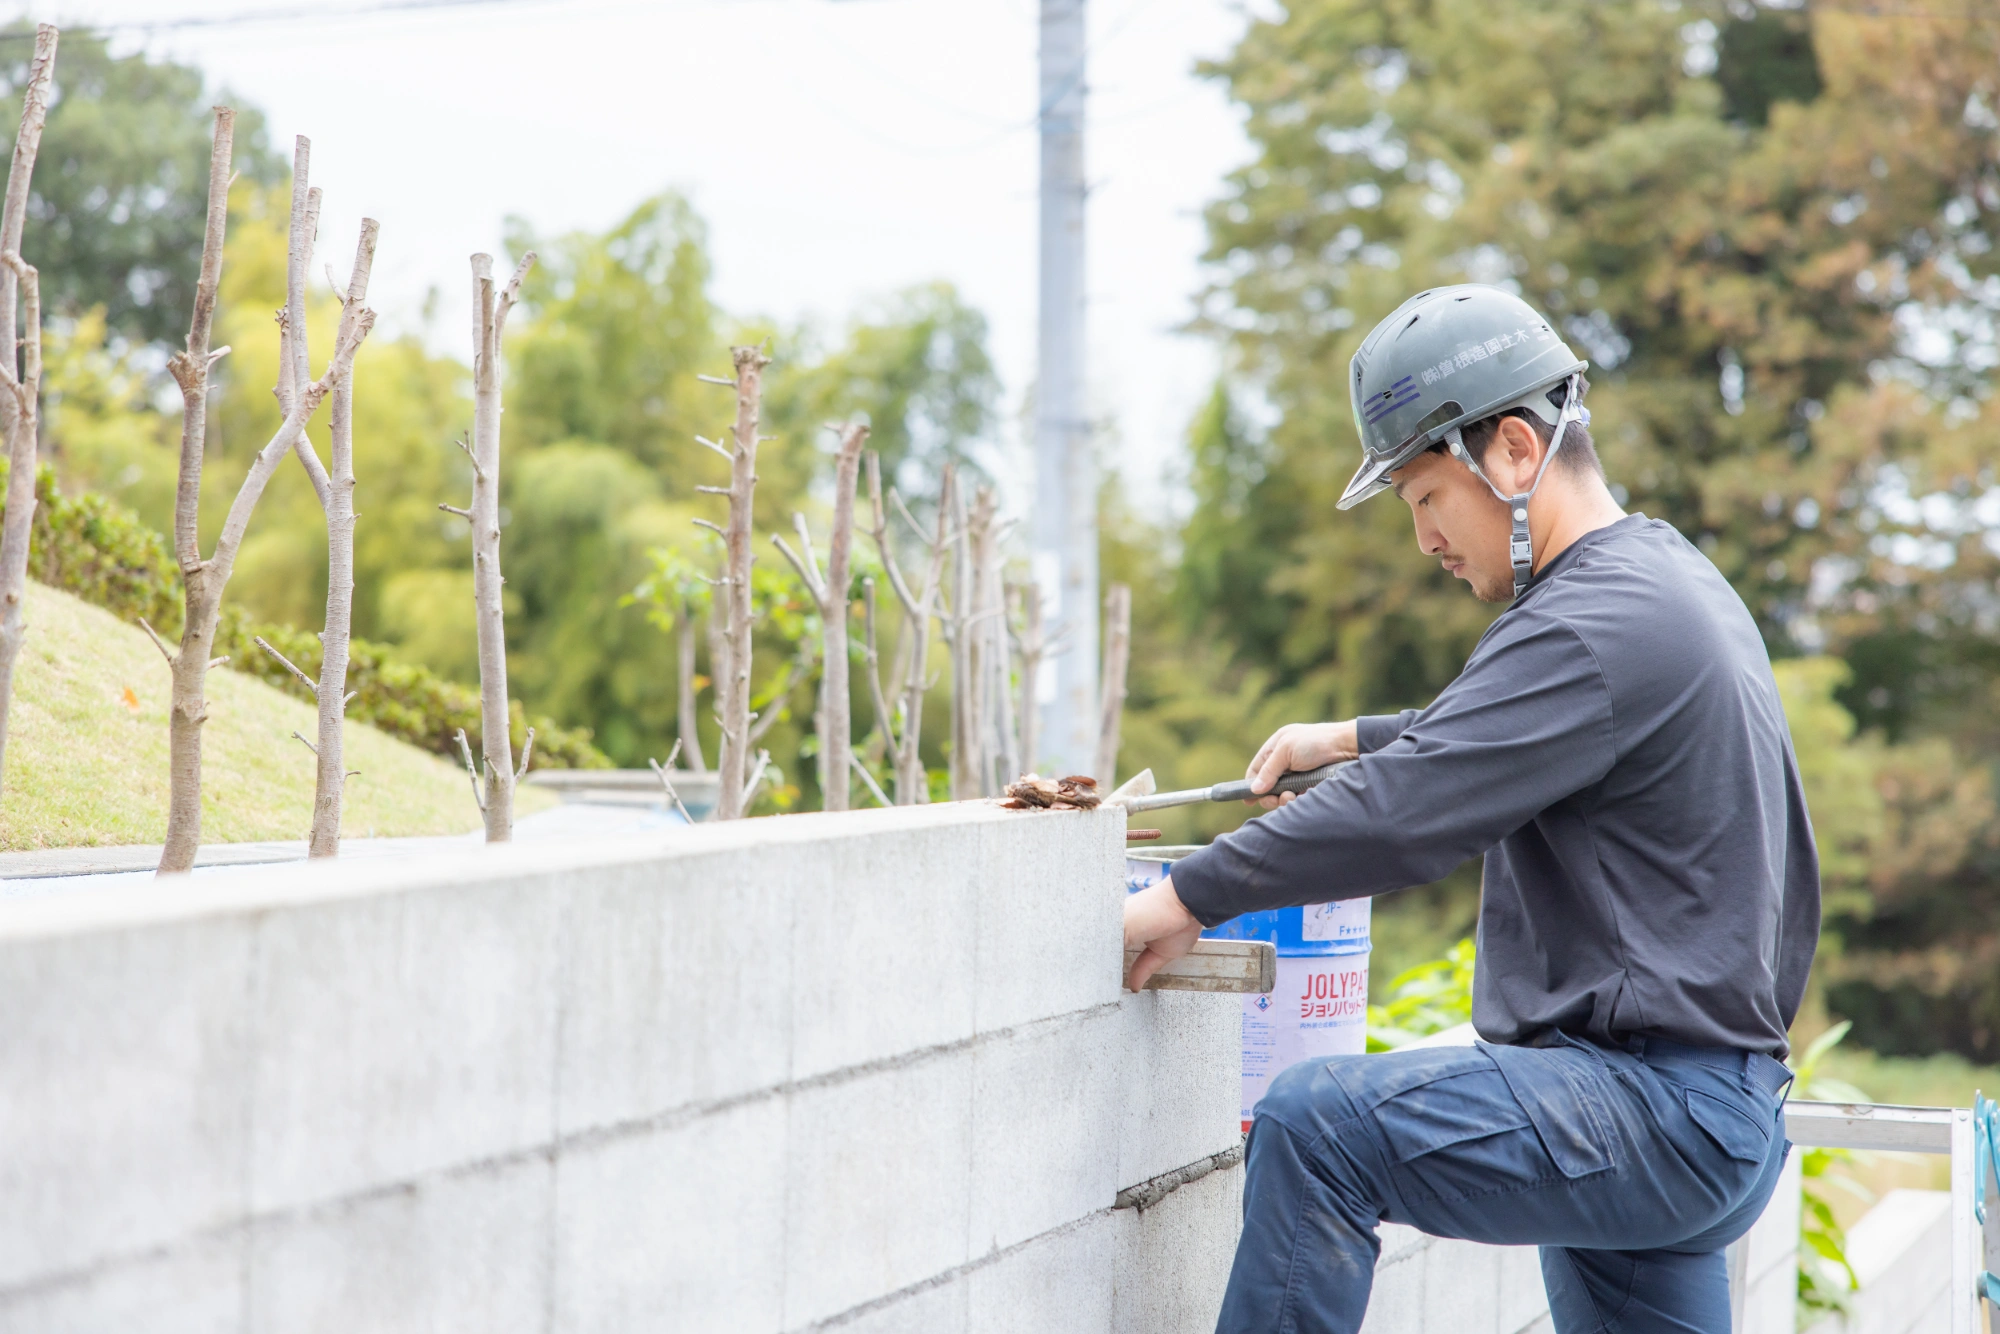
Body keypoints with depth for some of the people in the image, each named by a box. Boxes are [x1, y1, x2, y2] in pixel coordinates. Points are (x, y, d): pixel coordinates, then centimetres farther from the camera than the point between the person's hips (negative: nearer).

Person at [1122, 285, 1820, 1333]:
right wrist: (1350, 739, 32)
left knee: (1310, 1125, -22)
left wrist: (1189, 898, -13)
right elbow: (1504, 733, 35)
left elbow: (1405, 812, -22)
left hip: (1662, 1111, -11)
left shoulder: (1601, 624, -17)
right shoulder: (1667, 578, 16)